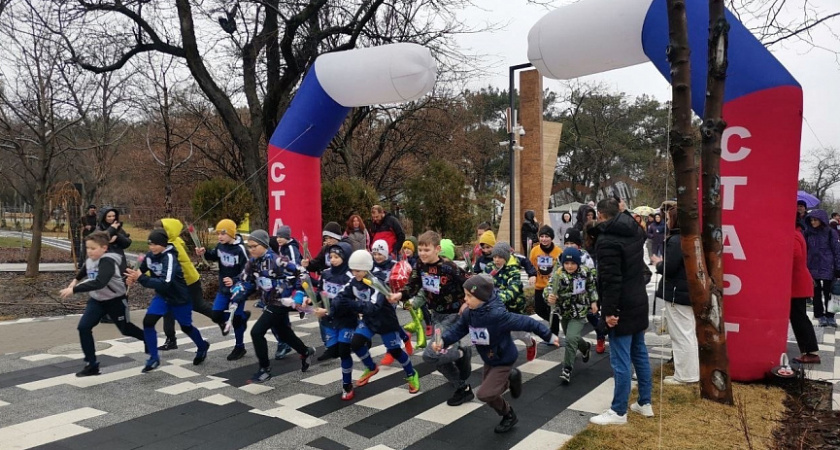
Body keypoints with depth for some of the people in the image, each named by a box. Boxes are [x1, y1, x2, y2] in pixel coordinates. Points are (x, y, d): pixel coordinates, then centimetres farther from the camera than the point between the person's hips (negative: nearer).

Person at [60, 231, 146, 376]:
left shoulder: (107, 262, -30)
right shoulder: (90, 260, -3)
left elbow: (99, 283, -45)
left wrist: (74, 290, -46)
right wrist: (76, 280, 22)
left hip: (115, 300, -6)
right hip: (97, 300, 7)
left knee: (125, 329, 11)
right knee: (83, 327, -11)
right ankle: (92, 365, -1)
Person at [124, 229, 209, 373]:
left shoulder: (170, 258, -31)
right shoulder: (150, 255, -10)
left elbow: (165, 283, -40)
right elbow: (141, 270, 7)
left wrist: (140, 278, -44)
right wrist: (133, 276, -17)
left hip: (179, 297, -6)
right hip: (162, 296, 6)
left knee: (186, 327, 12)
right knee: (148, 322, -12)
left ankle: (202, 347, 42)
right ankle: (154, 358, 4)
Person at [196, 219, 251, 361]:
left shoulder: (240, 249, -21)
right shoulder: (221, 246, -1)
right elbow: (214, 256, 19)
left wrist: (234, 281, -35)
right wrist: (204, 253, -3)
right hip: (223, 288, 6)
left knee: (236, 320, 3)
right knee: (216, 315, 1)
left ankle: (239, 347, 22)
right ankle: (242, 315, 26)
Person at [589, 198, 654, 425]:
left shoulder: (606, 240, -20)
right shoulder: (635, 232, 6)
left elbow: (610, 280, -25)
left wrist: (609, 310, -21)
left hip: (622, 308, -9)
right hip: (638, 303, 9)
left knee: (621, 360, -2)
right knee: (640, 353, 17)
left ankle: (619, 412, 7)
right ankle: (645, 403, 29)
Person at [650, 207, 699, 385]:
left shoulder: (675, 240, -20)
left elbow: (668, 269, -23)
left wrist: (658, 262, -5)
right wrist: (664, 262, 10)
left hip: (677, 293, -10)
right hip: (689, 291, 10)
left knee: (680, 335, -1)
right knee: (689, 334, 18)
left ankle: (685, 375, 6)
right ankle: (692, 372, 28)